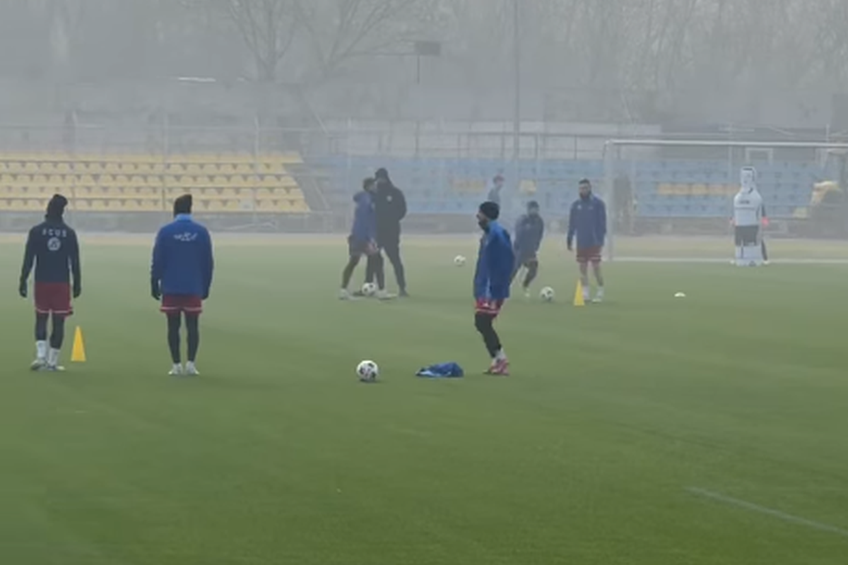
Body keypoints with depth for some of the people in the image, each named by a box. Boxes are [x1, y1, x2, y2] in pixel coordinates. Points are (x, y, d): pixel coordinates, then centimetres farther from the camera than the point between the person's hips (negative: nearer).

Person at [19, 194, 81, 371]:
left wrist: (23, 281, 0)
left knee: (41, 319, 12)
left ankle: (41, 355, -6)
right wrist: (77, 284, 8)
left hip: (42, 282, 0)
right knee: (58, 322, 3)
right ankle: (52, 361, 2)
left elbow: (28, 259, -5)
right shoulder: (69, 233, -1)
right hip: (62, 283, 0)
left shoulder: (36, 231, -3)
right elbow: (75, 262, 1)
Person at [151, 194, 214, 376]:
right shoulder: (201, 232, 0)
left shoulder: (165, 232, -5)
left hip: (171, 288, -1)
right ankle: (191, 363, -2)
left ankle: (177, 365, 1)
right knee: (192, 326, 5)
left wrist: (154, 284, 4)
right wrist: (205, 286, 11)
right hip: (193, 288, 1)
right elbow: (208, 263, 3)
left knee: (173, 326, 4)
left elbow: (158, 261, -5)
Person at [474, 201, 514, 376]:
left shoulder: (497, 234, -17)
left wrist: (494, 290, -23)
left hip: (492, 291, -10)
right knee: (482, 323, 12)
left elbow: (506, 262, -22)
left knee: (483, 323, -11)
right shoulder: (489, 234, 13)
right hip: (484, 289, 10)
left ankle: (501, 361, -6)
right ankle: (498, 361, 15)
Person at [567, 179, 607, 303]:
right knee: (583, 268, 4)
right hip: (581, 243, 4)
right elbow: (572, 223, 13)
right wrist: (569, 240, 8)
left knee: (596, 268, -5)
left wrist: (601, 240, -12)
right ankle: (585, 294, 7)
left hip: (594, 243, -4)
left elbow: (602, 223, -6)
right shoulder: (576, 204, 9)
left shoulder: (598, 203, -4)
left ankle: (600, 293, 4)